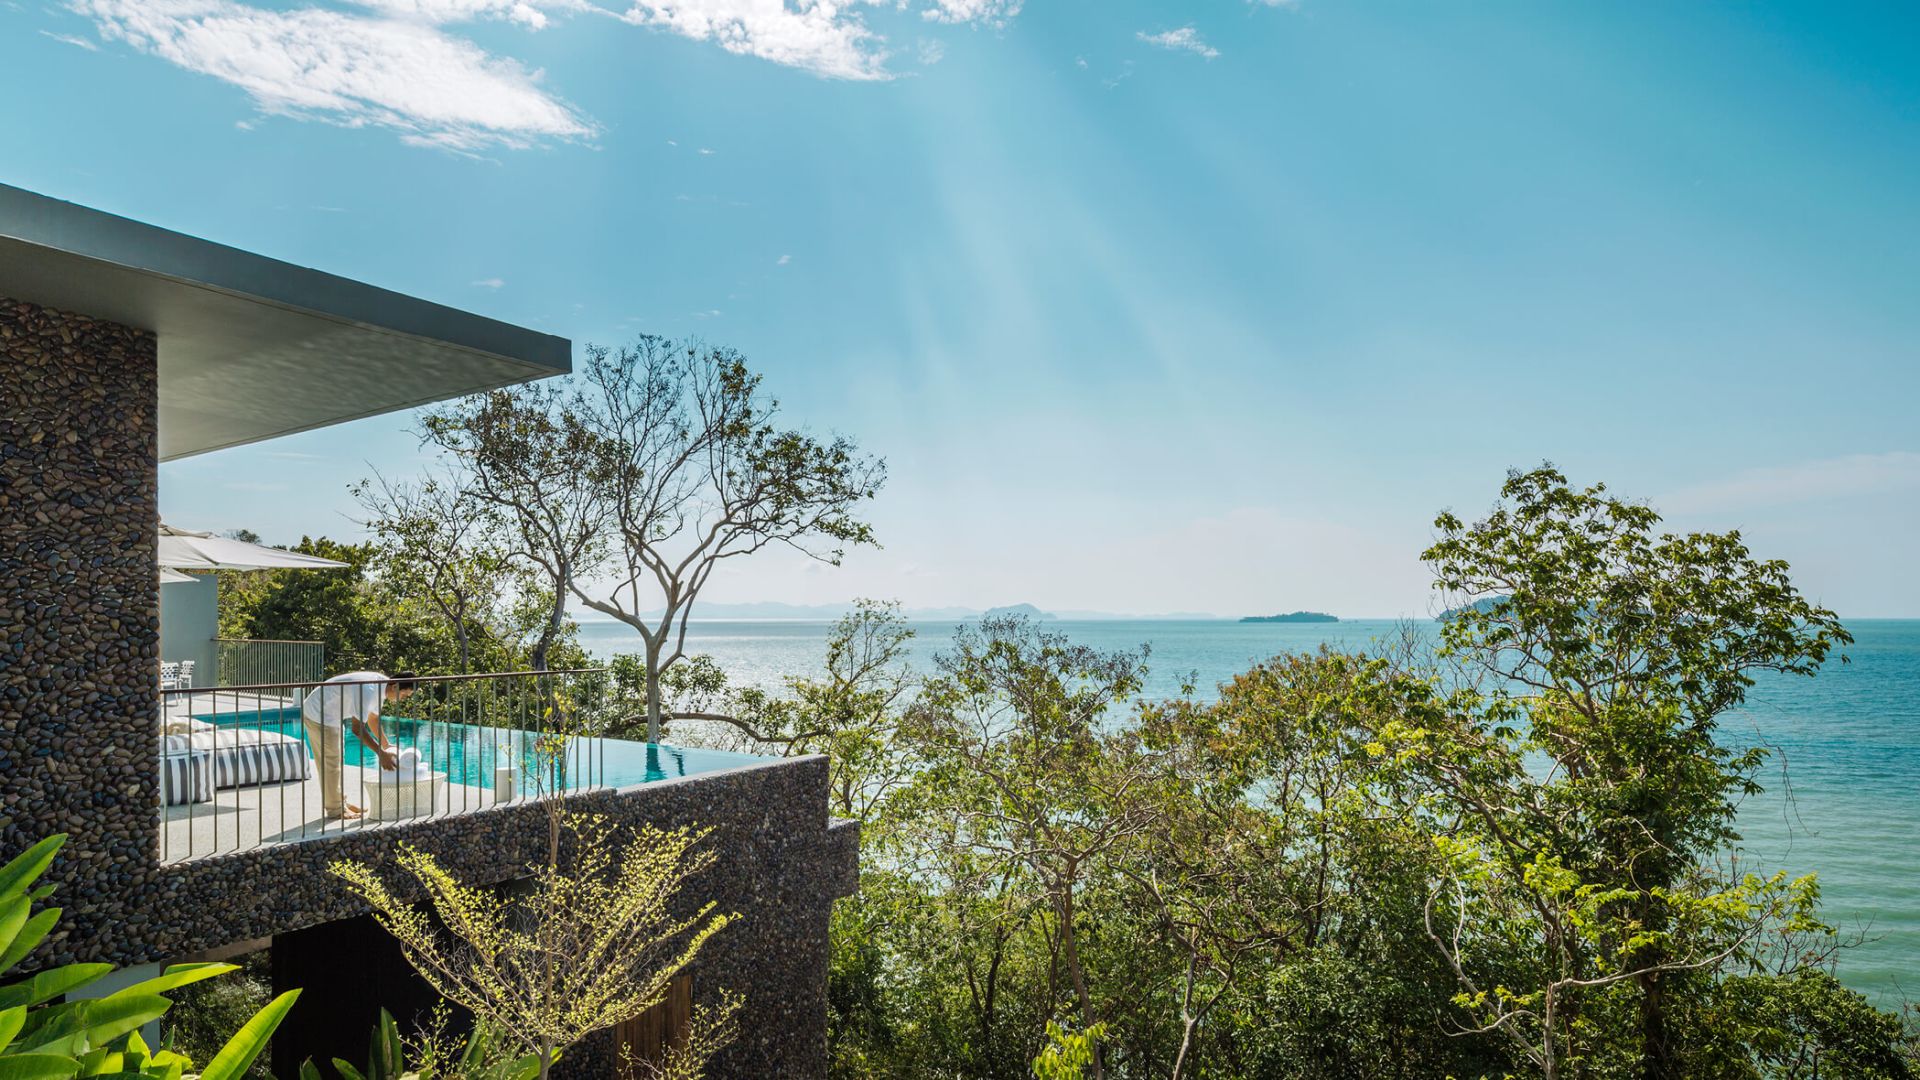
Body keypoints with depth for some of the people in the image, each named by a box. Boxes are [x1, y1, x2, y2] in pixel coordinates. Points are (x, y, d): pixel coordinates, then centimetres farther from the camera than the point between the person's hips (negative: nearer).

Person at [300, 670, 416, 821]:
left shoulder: (380, 687, -2)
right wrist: (381, 754, -32)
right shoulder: (369, 690, -33)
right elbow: (357, 728, -33)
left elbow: (373, 719, 13)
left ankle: (341, 803, 26)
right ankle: (335, 810, 6)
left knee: (337, 761, 16)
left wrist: (387, 746, 11)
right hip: (319, 714, -10)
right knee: (332, 763, -3)